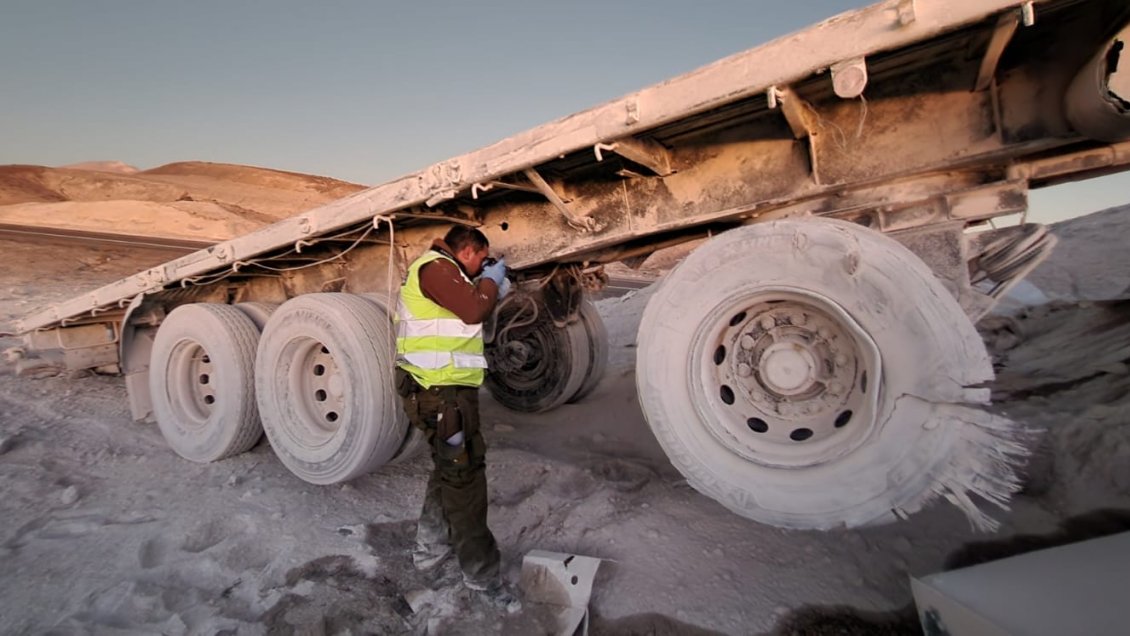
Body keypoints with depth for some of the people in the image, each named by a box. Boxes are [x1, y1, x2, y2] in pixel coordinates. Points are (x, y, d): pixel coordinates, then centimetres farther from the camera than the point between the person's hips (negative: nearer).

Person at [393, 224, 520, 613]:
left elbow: (468, 310, 23)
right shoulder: (435, 266, -14)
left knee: (450, 469, 23)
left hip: (445, 388, 11)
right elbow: (474, 310, -24)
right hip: (442, 392, -11)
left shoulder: (442, 272, 20)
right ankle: (482, 574, 8)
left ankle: (430, 548, 37)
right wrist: (490, 279, -6)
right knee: (464, 475, -4)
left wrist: (495, 286, 13)